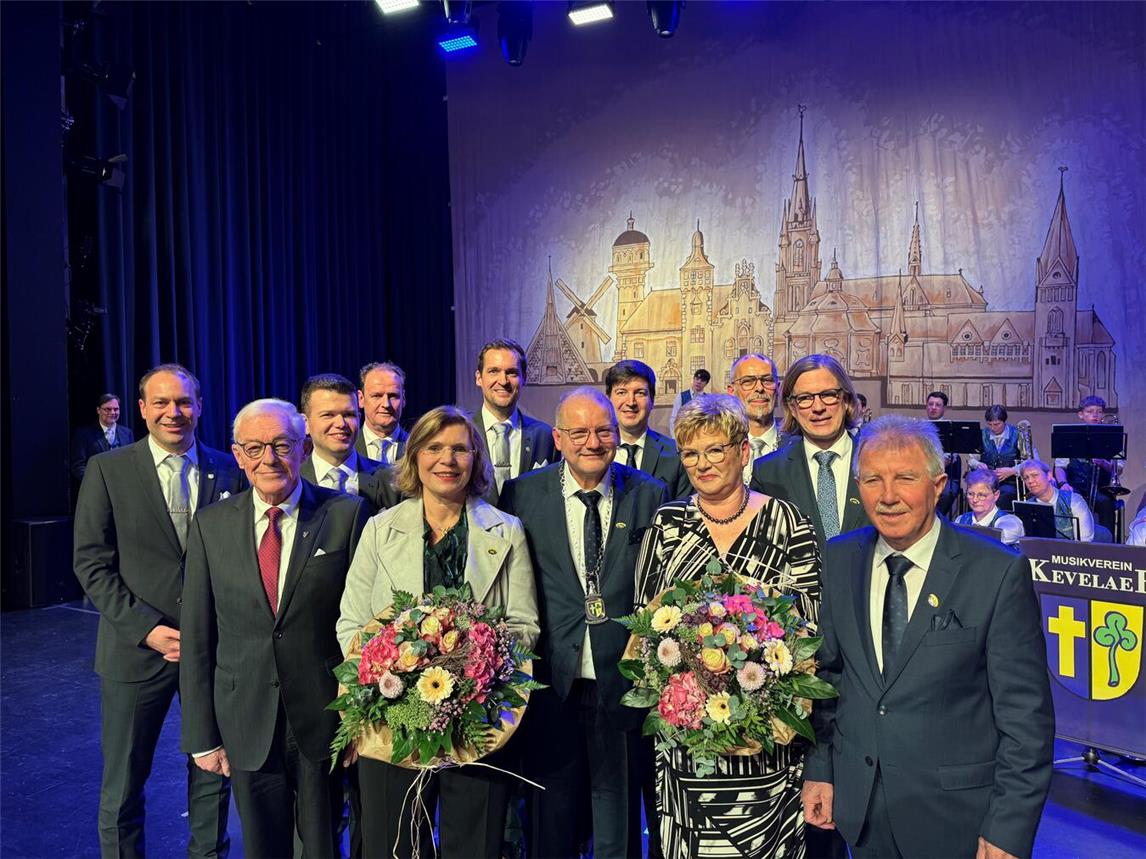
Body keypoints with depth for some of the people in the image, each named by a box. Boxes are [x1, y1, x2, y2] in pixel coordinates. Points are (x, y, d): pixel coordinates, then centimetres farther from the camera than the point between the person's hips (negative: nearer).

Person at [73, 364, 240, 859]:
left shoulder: (228, 471, 1)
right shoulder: (107, 470, -2)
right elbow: (91, 563, -5)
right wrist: (146, 628, -13)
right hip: (136, 647, -1)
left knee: (214, 773, 14)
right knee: (123, 784, 13)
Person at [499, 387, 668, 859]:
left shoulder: (649, 495, -2)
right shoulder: (523, 493, -3)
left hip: (624, 678, 0)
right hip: (551, 680, 0)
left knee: (619, 810, 16)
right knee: (551, 810, 17)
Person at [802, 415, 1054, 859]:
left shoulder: (999, 572, -15)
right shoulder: (838, 560, -2)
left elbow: (1026, 716, -12)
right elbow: (826, 670, 6)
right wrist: (818, 769, 3)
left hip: (957, 816, -3)